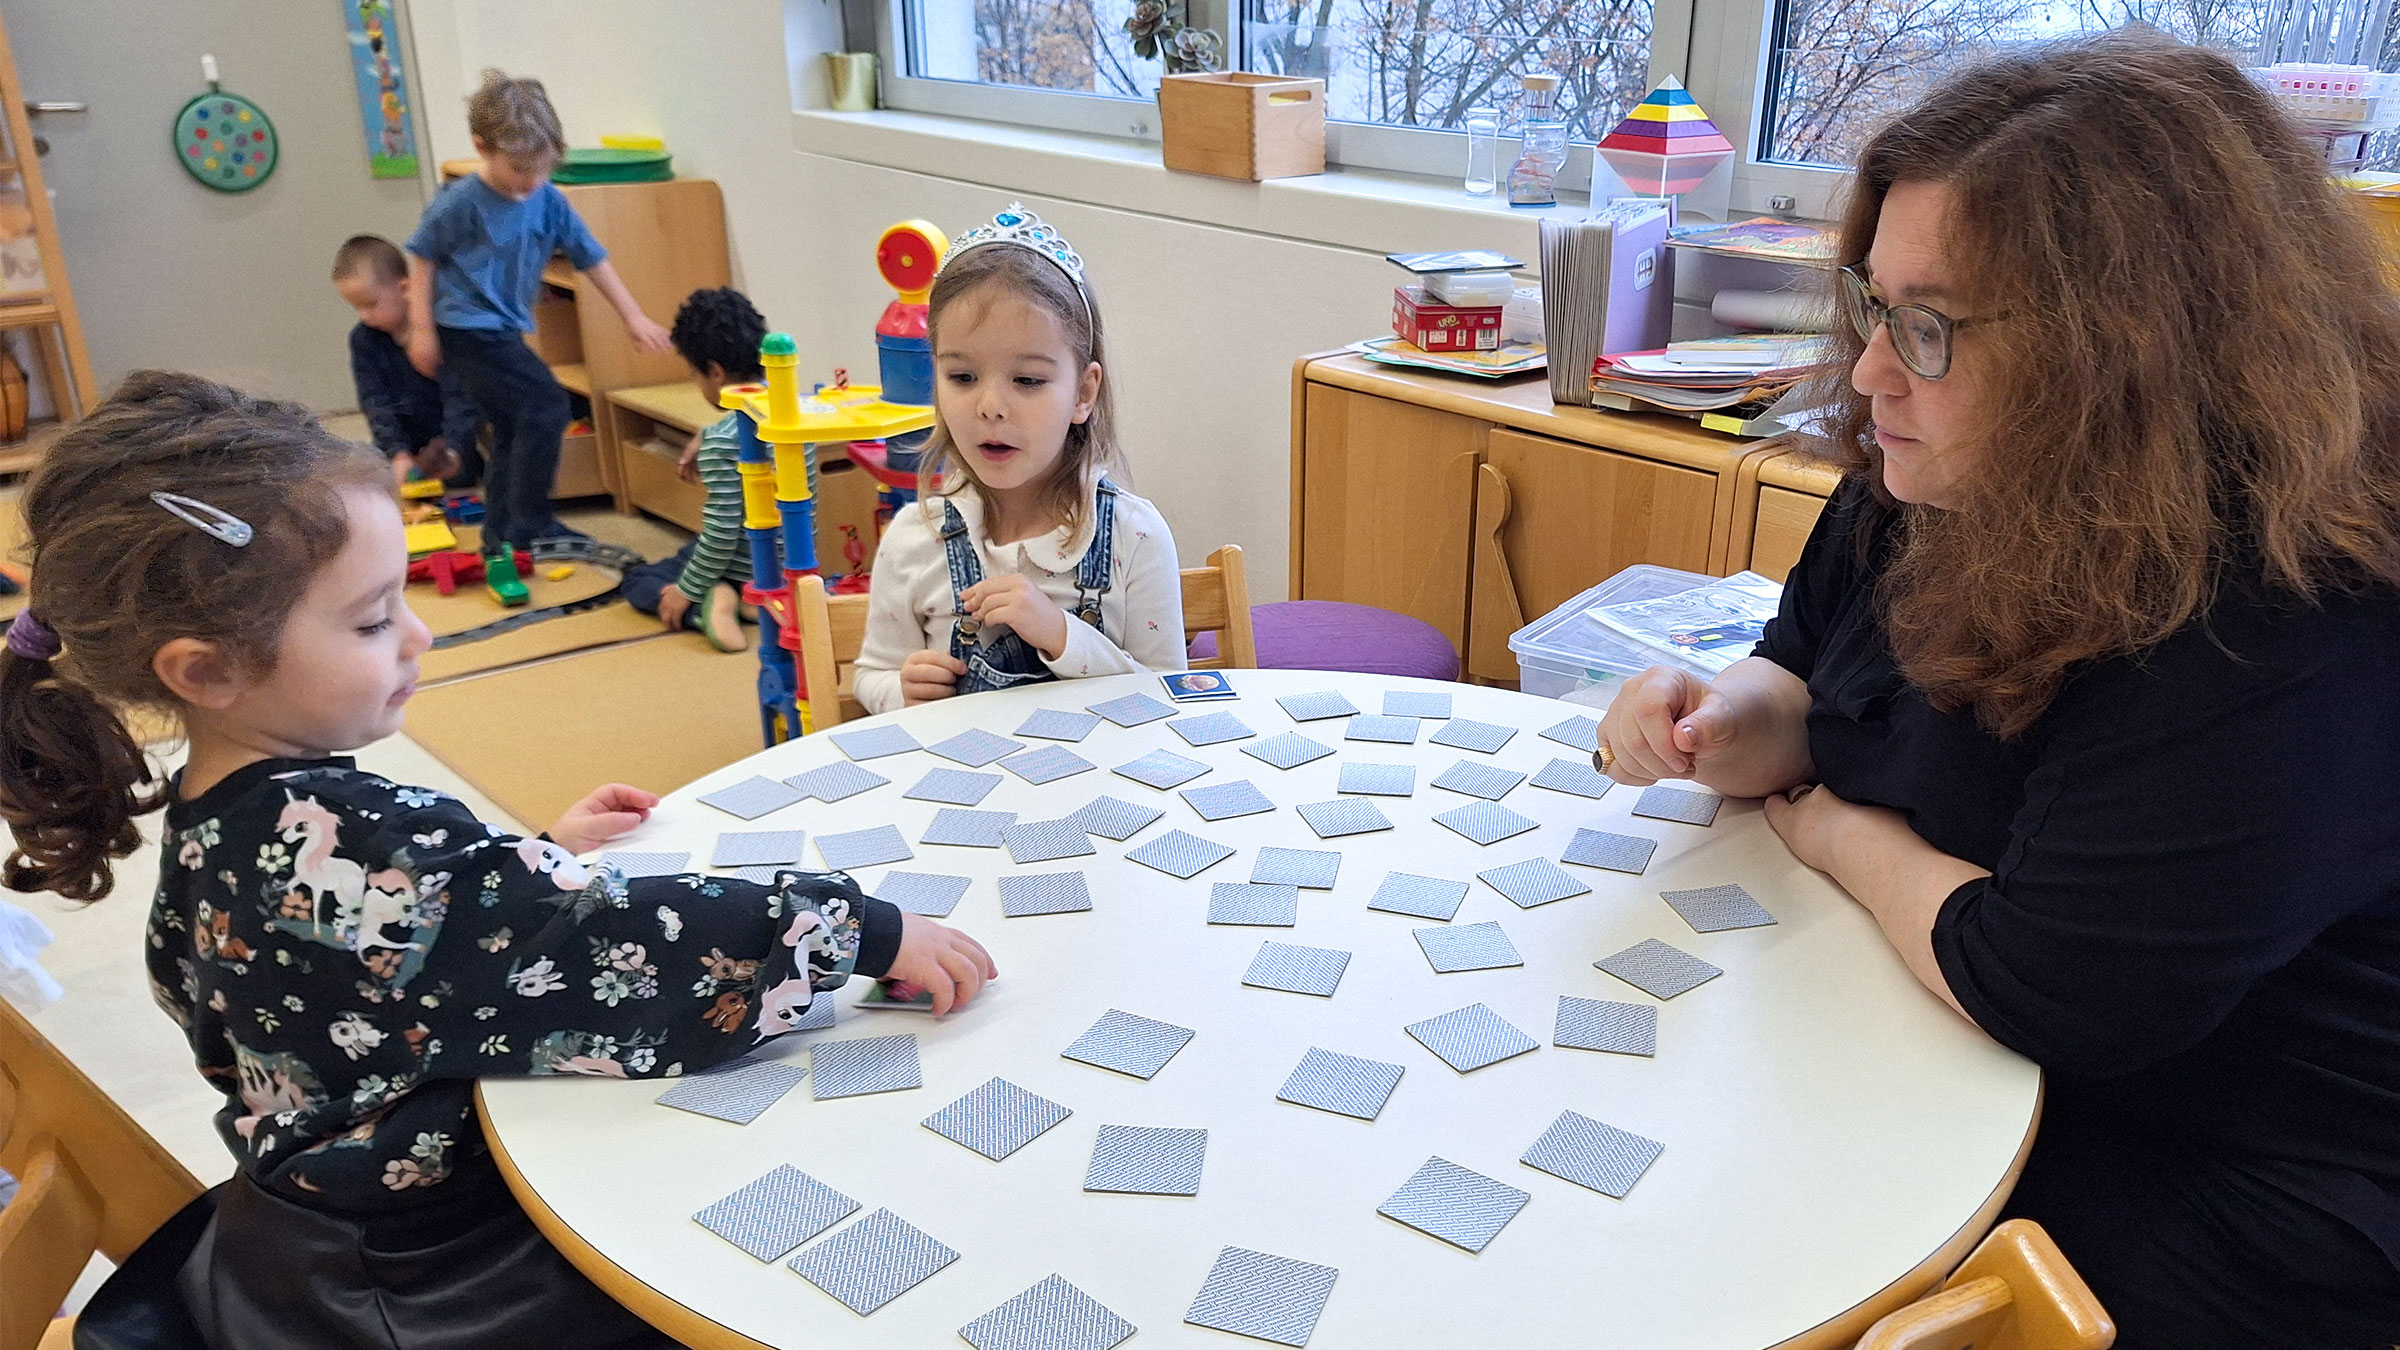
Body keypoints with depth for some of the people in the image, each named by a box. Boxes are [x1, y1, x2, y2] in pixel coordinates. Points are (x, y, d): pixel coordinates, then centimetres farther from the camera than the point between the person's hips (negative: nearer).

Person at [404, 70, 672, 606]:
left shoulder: (550, 202, -1)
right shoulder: (460, 204, -15)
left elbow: (592, 258, 7)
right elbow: (422, 259, -5)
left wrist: (634, 317, 6)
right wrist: (421, 329, -6)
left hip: (506, 331, 7)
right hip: (469, 331, -7)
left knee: (514, 435, 12)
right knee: (546, 406, -19)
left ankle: (499, 553, 23)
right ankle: (530, 525, -9)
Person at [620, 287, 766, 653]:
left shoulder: (723, 441, -26)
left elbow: (721, 533, -25)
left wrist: (686, 590, -15)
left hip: (745, 574, -9)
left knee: (639, 581, 12)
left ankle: (709, 602, -13)